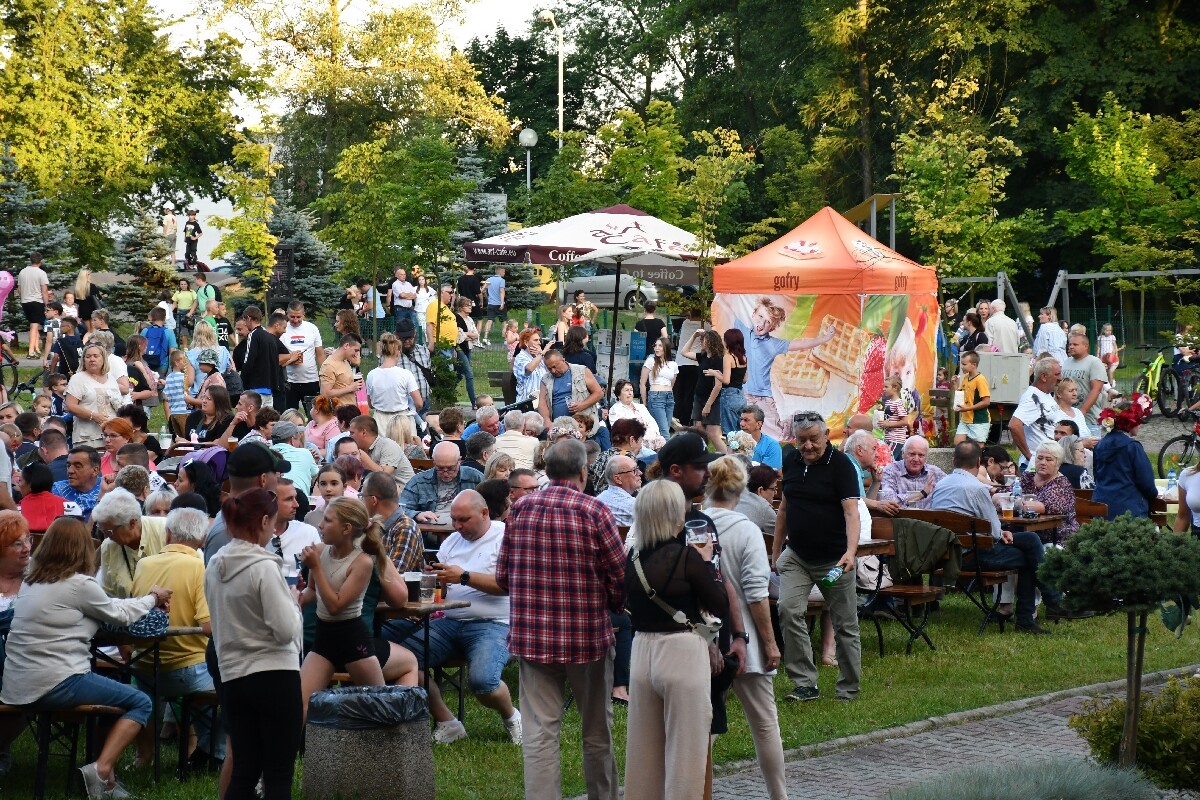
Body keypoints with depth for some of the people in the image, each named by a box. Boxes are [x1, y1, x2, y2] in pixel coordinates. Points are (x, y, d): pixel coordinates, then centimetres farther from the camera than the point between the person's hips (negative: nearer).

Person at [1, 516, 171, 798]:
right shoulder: (79, 584, -10)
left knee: (106, 687, 27)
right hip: (54, 686, -8)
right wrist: (152, 598, 23)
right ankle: (101, 771, -12)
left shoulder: (31, 581, 14)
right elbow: (120, 615, 5)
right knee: (141, 703, 3)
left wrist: (145, 600, 26)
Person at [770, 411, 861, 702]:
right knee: (788, 611, -16)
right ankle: (805, 684, -11)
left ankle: (848, 688, 18)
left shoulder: (841, 465, -12)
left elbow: (851, 512, -21)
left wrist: (850, 551, -36)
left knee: (844, 624, 4)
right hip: (797, 557, 4)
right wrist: (776, 551, 15)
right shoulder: (791, 461, 5)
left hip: (834, 559, -4)